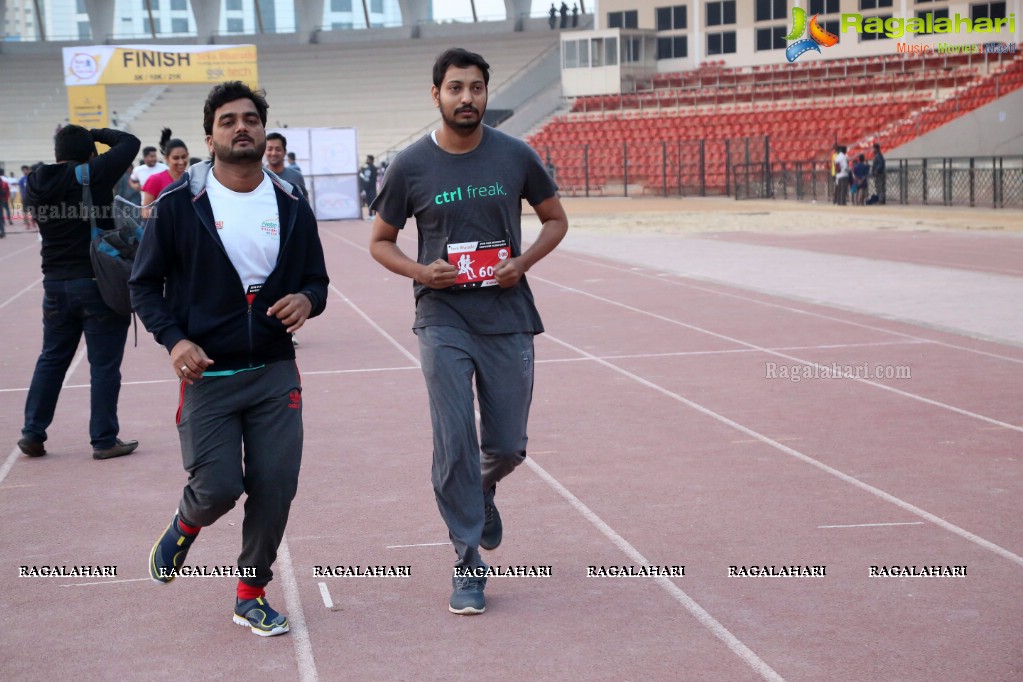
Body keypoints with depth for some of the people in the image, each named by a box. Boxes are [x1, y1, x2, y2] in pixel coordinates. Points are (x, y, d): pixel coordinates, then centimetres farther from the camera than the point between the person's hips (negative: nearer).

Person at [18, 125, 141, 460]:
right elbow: (130, 143, -7)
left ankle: (33, 433, 18)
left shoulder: (36, 185, 3)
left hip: (56, 284, 6)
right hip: (100, 282, -5)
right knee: (104, 364, 2)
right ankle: (104, 440, 5)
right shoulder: (94, 175, -13)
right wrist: (98, 133, 8)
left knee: (51, 359, 16)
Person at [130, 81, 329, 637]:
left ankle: (251, 595, 21)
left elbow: (315, 278, 14)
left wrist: (307, 299, -11)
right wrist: (173, 338, -14)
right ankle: (185, 526, 30)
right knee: (218, 487, -9)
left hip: (274, 372, 3)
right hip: (207, 373, -3)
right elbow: (144, 284, 2)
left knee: (275, 488, 0)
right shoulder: (178, 204, -4)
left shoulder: (291, 206, 5)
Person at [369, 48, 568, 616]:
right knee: (454, 444, -6)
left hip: (508, 316, 2)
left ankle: (482, 491, 42)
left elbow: (555, 219, 12)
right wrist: (419, 271, -12)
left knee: (507, 446, 6)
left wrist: (523, 262, -7)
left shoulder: (515, 157, 0)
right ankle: (468, 562, 6)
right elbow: (380, 242, 8)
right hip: (443, 319, -1)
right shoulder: (410, 166, -3)